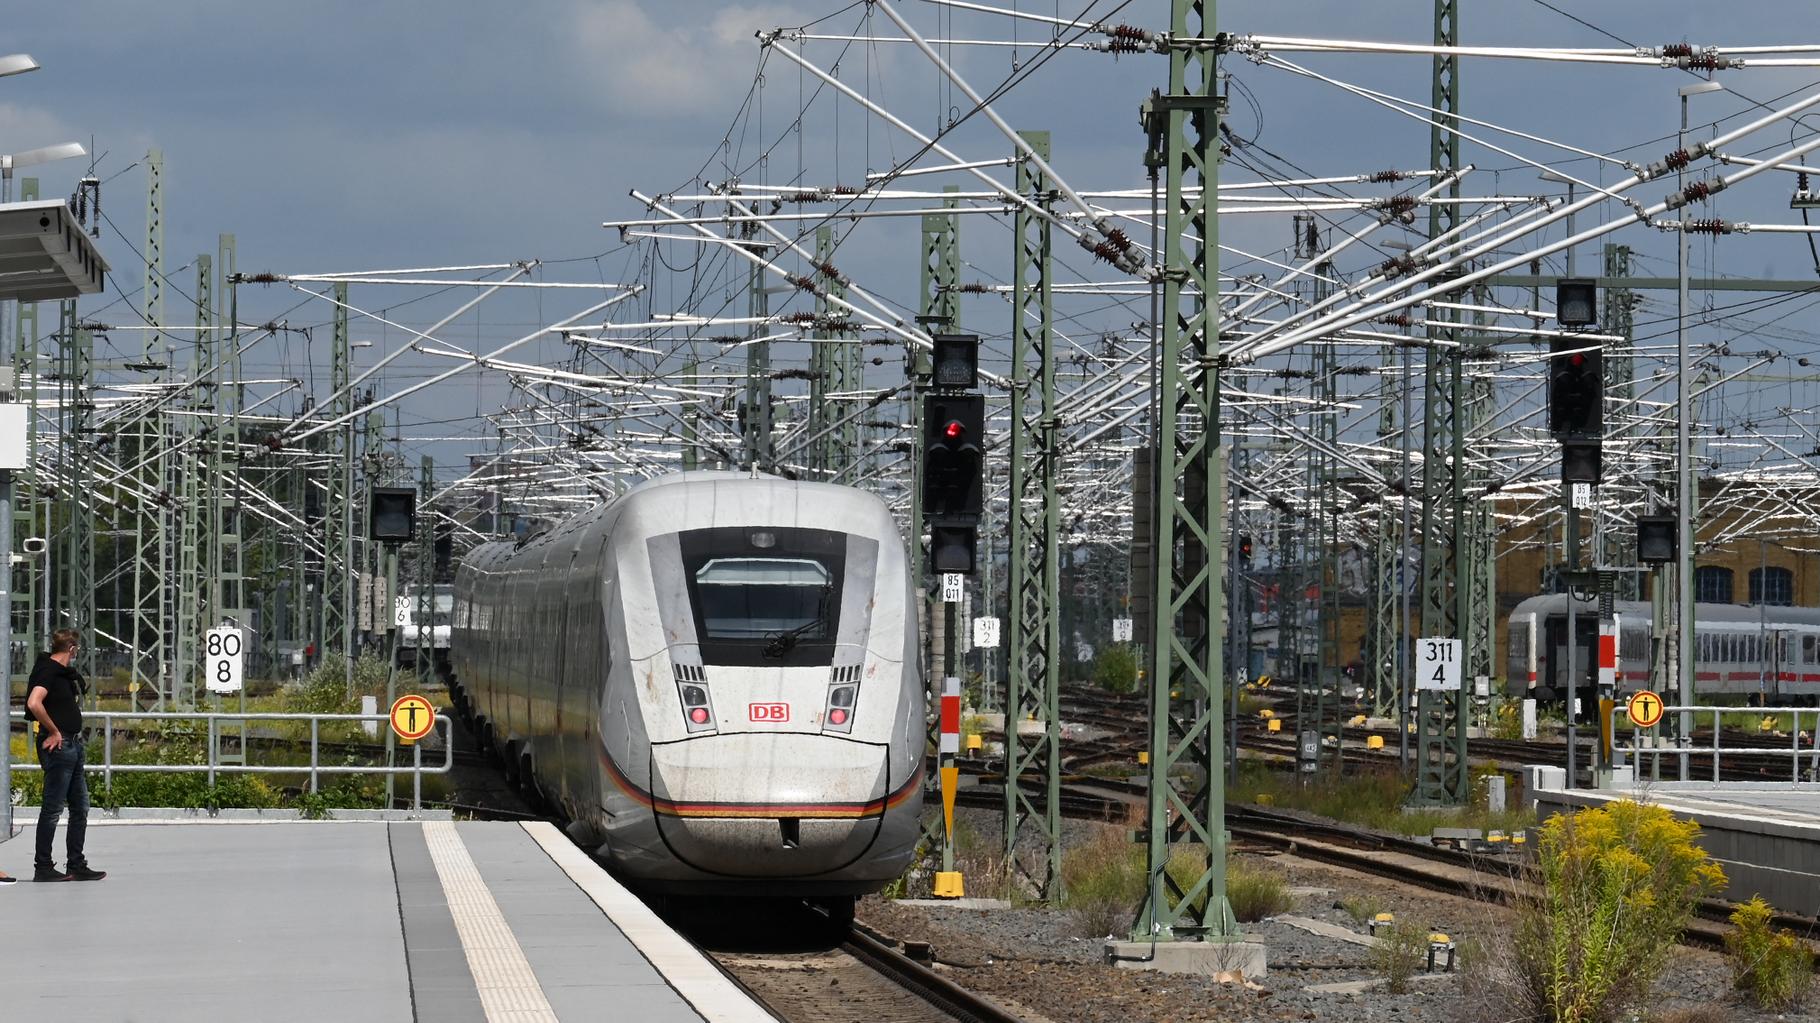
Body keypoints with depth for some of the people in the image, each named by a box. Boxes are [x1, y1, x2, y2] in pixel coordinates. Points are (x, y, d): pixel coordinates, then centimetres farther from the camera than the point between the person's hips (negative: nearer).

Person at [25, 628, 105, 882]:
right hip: (57, 746, -10)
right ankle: (43, 867, 1)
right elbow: (34, 703, -29)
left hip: (73, 745, 10)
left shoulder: (66, 673, 15)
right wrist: (53, 731, -19)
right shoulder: (48, 671, -13)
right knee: (53, 808, -4)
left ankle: (77, 866, 18)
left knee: (80, 807, 12)